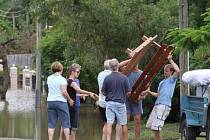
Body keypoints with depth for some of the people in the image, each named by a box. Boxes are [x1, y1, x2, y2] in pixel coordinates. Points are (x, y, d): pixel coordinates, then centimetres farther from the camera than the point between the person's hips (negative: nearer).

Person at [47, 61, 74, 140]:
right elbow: (64, 92, -15)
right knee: (65, 124, 3)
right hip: (61, 102, -5)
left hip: (50, 101, 5)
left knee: (51, 124, 6)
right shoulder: (62, 79, -10)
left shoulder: (49, 78, 8)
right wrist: (70, 100, -1)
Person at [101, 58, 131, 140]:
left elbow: (103, 92, 0)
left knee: (109, 123, -3)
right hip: (121, 103, 0)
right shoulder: (124, 78, -7)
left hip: (110, 103, 1)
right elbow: (128, 92, -3)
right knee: (124, 124, 11)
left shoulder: (107, 78, -5)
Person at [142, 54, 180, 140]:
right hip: (157, 105, 9)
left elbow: (178, 71, -18)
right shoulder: (162, 82, 25)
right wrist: (149, 92, 13)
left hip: (164, 105, -9)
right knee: (151, 126, 10)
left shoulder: (172, 79, 2)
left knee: (155, 127, -15)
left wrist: (170, 60, -9)